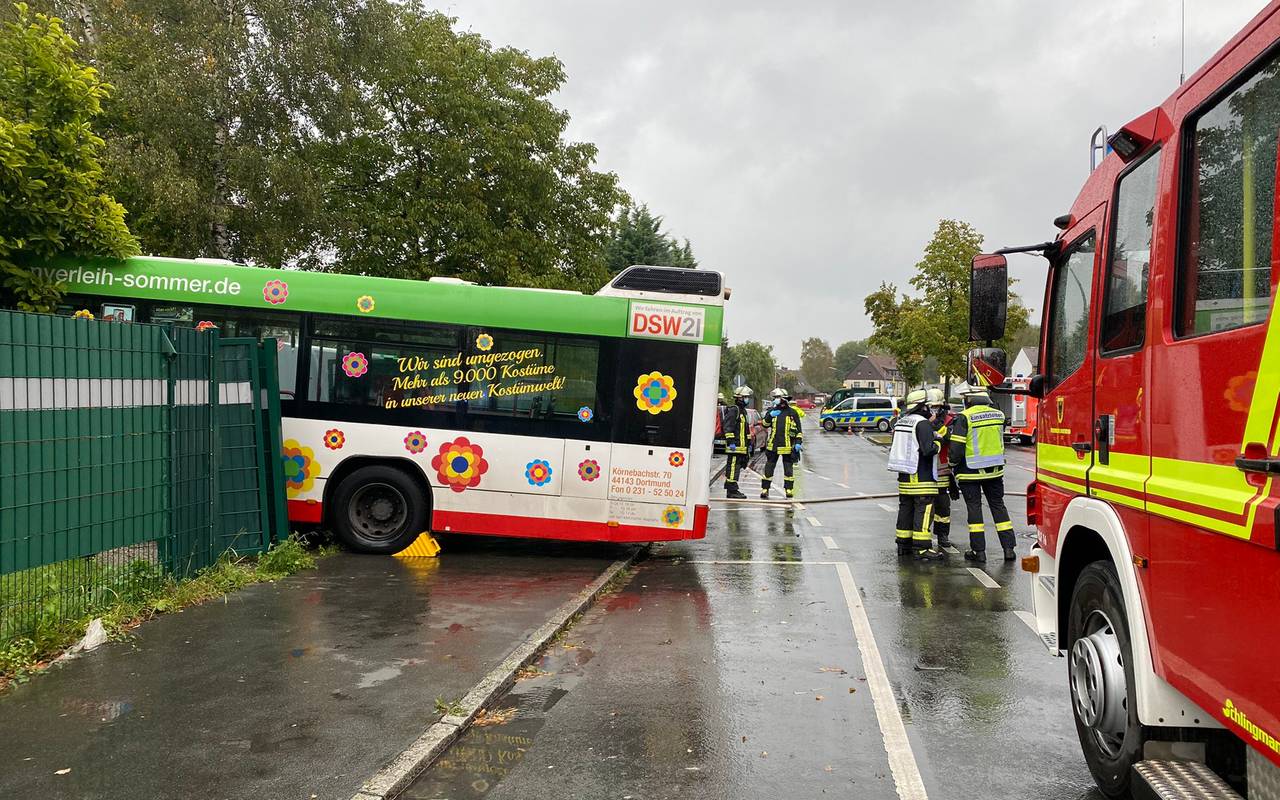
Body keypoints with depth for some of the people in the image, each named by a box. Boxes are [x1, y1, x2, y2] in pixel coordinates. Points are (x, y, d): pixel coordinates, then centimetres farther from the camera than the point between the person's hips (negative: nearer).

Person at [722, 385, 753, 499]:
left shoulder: (743, 411, 22)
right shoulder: (733, 410, -10)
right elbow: (728, 427, -18)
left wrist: (749, 443, 26)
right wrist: (730, 442, -23)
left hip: (742, 446, 10)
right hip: (735, 446, -10)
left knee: (736, 468, 12)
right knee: (733, 467, -9)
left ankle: (731, 490, 18)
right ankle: (732, 491, -8)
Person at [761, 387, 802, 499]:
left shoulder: (792, 413, 1)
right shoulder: (772, 411, 8)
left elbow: (798, 430, 3)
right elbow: (765, 424, 4)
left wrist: (798, 442, -5)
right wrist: (770, 415, -13)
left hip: (787, 446, -2)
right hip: (773, 445, 2)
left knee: (788, 468, 5)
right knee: (769, 468, 4)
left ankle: (789, 490, 13)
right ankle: (764, 490, 9)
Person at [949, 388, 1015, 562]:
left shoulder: (964, 417, -13)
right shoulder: (999, 415, 4)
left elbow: (957, 447, -13)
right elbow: (999, 442, 14)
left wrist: (953, 463, 1)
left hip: (971, 471, -4)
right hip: (995, 470, 5)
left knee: (974, 507, 2)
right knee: (998, 506, 12)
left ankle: (979, 550, 3)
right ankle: (1008, 547, 11)